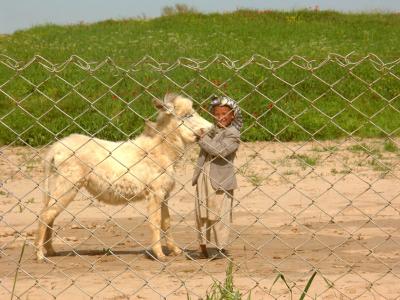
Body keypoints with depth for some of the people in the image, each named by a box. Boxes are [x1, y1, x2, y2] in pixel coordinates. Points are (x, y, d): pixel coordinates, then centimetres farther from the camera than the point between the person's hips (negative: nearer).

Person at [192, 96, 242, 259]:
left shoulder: (232, 134, -8)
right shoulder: (211, 130, 13)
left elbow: (219, 150, -23)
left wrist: (203, 140, -14)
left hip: (220, 181, -7)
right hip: (203, 178, 7)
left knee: (220, 215, 0)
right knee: (202, 214, 10)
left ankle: (221, 248, 8)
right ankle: (204, 247, 18)